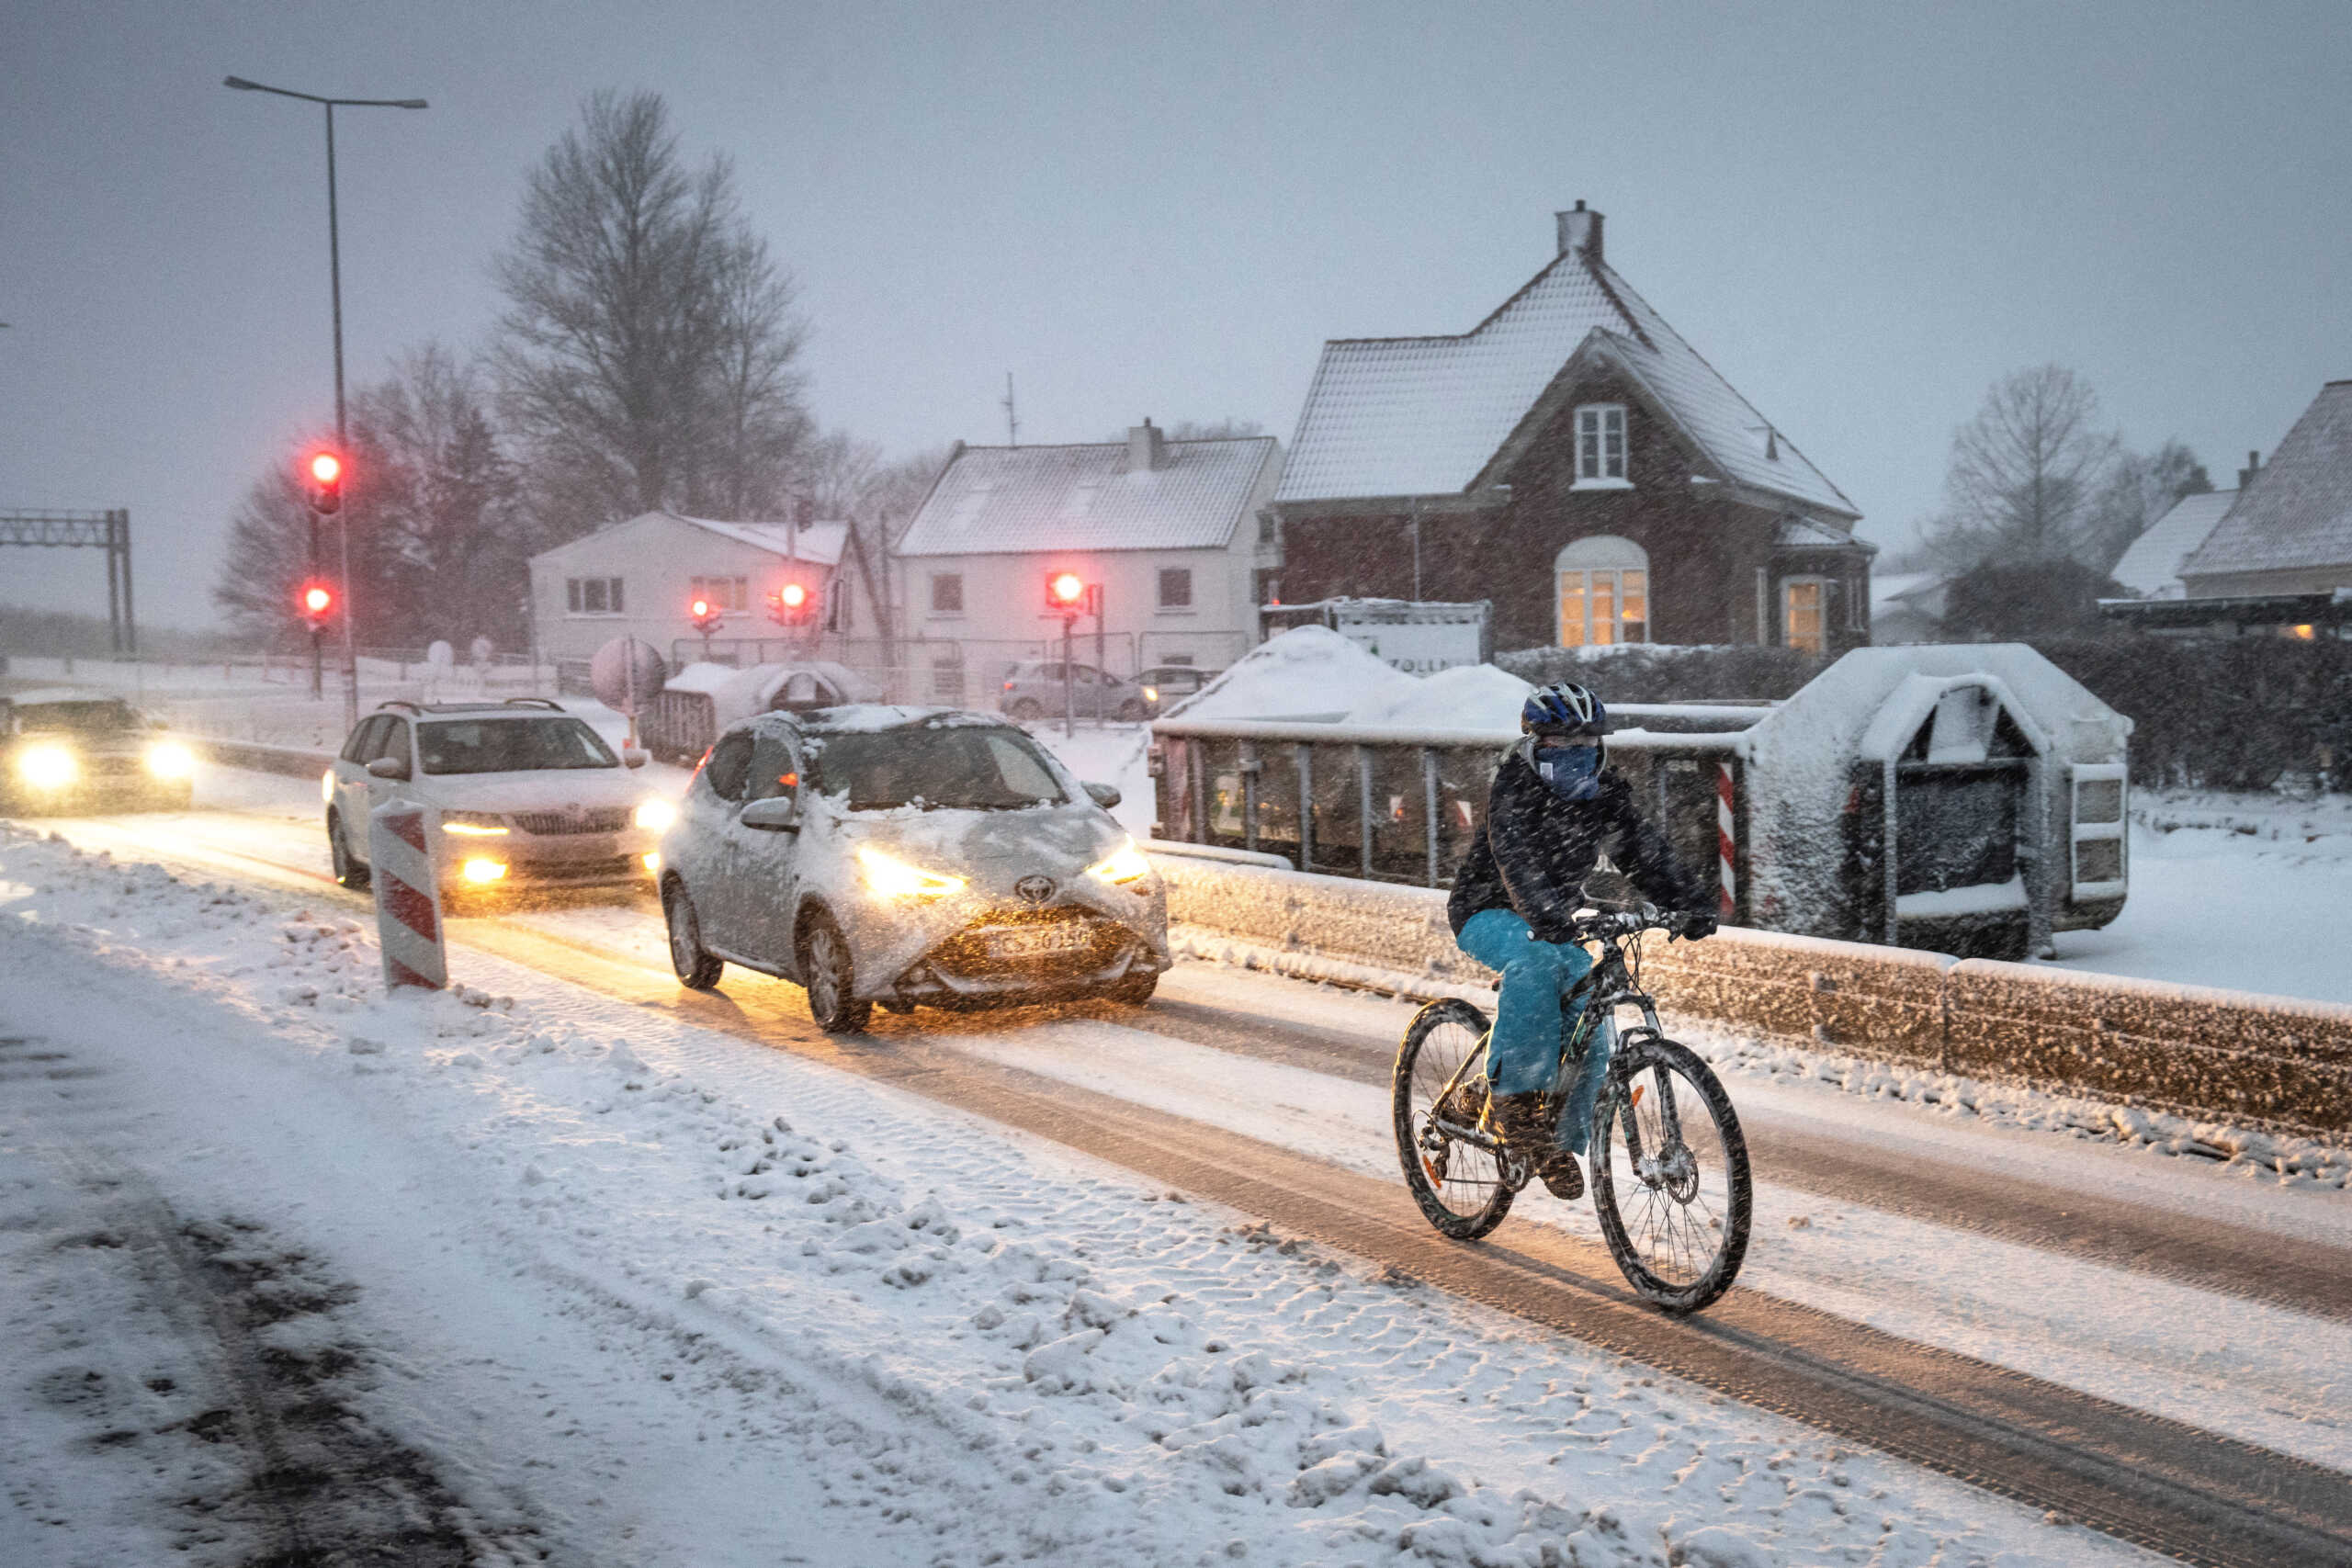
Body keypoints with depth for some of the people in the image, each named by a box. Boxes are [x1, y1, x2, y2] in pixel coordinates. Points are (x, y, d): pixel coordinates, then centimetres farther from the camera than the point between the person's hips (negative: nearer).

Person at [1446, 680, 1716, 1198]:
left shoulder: (1604, 793, -2)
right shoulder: (1514, 786, -20)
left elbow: (1643, 852, -9)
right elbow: (1515, 855, -37)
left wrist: (1687, 907, -25)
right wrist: (1544, 914, -54)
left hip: (1554, 920, 6)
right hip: (1487, 912, -6)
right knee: (1535, 964, -37)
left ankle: (1558, 1141, 2)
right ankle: (1512, 1096, -28)